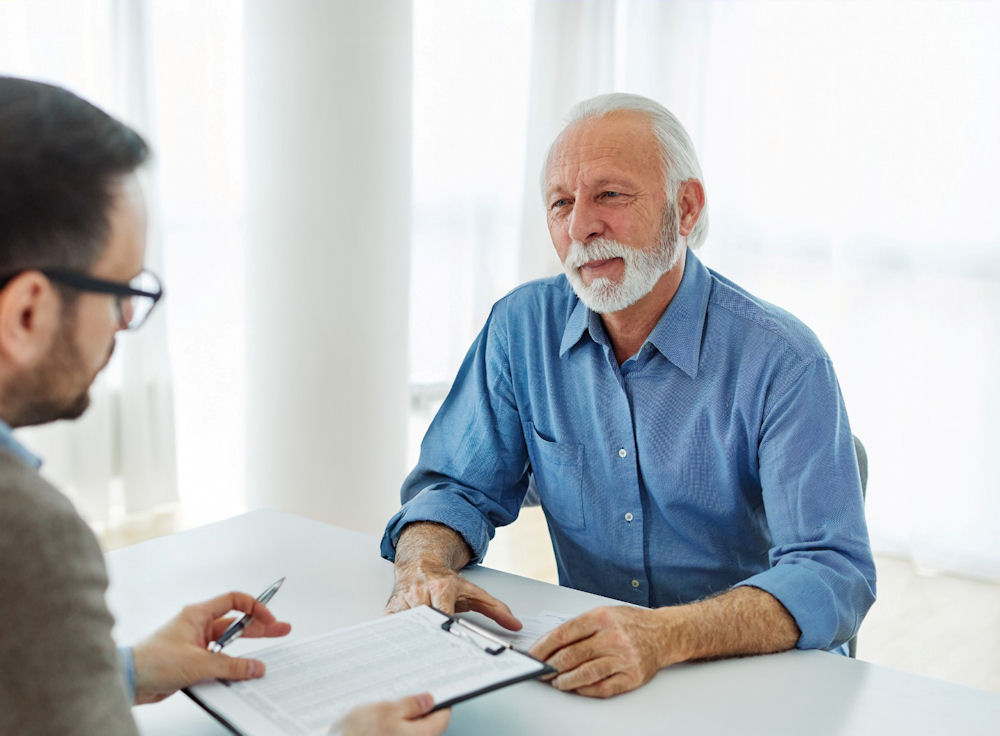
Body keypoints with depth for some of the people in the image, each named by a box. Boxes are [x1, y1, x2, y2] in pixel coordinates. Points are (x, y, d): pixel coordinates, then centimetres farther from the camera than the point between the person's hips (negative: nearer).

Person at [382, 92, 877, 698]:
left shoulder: (783, 362, -15)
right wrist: (426, 568, -18)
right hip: (585, 674, 3)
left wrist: (665, 635, -39)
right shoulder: (524, 326, 0)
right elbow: (460, 488, 6)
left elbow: (834, 575, -22)